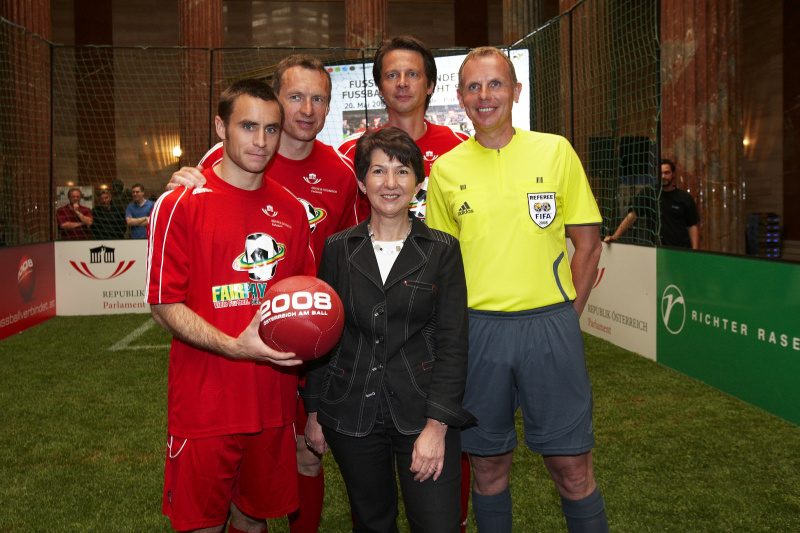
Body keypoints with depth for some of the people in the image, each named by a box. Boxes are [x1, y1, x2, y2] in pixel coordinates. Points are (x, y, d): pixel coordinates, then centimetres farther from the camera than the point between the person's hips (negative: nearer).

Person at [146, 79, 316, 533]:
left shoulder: (291, 209, 9)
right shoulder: (179, 205, -6)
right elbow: (165, 304, -8)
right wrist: (235, 347, -22)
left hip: (274, 401, 4)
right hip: (204, 405, -4)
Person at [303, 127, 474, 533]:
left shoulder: (442, 250, -1)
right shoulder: (338, 249, 4)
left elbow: (452, 343, -4)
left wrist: (437, 424, -12)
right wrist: (314, 411, 8)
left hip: (420, 409, -1)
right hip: (352, 415, 2)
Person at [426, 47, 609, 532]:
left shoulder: (555, 151, 2)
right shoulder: (445, 169, 5)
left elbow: (588, 241, 6)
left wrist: (567, 315, 0)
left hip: (550, 324, -1)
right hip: (477, 329, 1)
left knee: (572, 465, 5)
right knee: (489, 466, 12)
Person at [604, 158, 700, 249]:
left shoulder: (685, 198, 7)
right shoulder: (648, 193, 5)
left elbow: (693, 226, 7)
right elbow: (632, 216, -2)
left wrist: (695, 252, -5)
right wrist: (615, 236, -14)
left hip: (682, 250, 0)